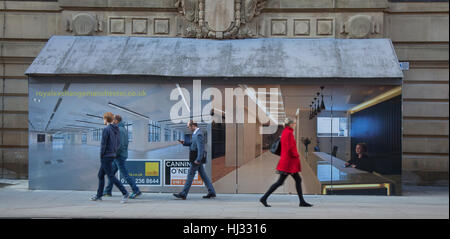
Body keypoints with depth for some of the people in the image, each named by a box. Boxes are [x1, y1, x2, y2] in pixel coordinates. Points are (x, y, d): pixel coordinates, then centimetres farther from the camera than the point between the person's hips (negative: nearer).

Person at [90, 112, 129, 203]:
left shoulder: (106, 129, -15)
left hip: (106, 156, -9)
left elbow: (103, 144, -17)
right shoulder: (116, 130, 10)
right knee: (100, 175, 17)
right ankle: (99, 195, 21)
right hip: (112, 155, 9)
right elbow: (118, 143, 14)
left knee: (111, 176, -7)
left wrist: (101, 157, -8)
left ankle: (125, 193, -13)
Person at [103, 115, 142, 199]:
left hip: (119, 156, -10)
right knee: (111, 172, 15)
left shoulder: (118, 130, -17)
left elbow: (120, 144, -24)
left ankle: (136, 191, -9)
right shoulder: (124, 129, 14)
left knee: (125, 174, -8)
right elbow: (126, 143, 17)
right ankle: (108, 191, 21)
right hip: (123, 154, 10)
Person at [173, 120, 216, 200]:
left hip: (196, 158, -10)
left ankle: (183, 194, 0)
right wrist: (184, 143, 8)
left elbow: (201, 147, -24)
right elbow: (193, 143, 24)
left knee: (190, 175, -5)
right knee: (203, 175, 11)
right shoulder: (196, 133, 12)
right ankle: (211, 192, 14)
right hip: (198, 158, 10)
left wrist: (198, 160, -27)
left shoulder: (198, 134, -19)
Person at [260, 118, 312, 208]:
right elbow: (290, 148, -23)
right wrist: (297, 155, -8)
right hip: (288, 161, -10)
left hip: (285, 159, 10)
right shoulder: (289, 133, -15)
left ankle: (302, 202, 13)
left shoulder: (285, 132, 14)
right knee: (280, 182, -6)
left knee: (298, 180, 10)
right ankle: (264, 198, 0)